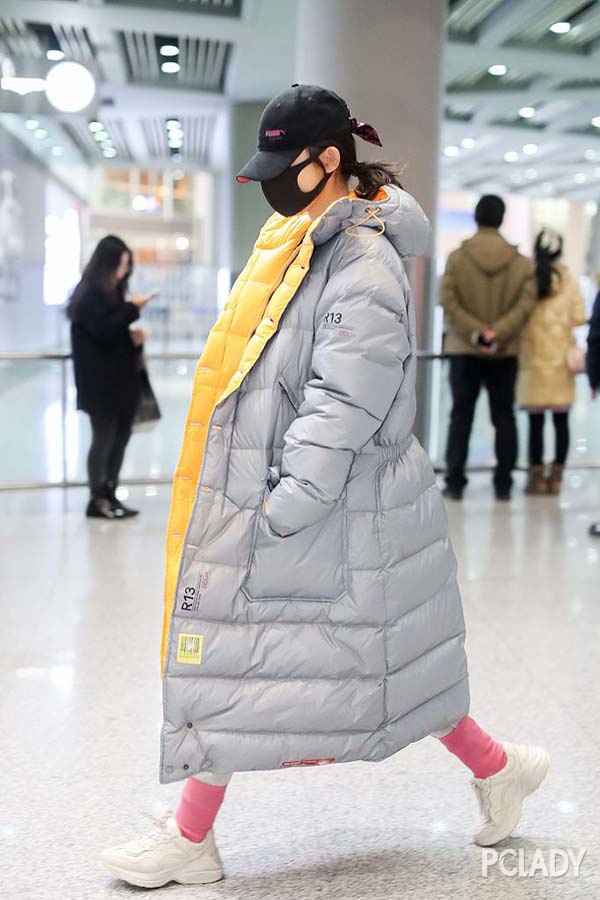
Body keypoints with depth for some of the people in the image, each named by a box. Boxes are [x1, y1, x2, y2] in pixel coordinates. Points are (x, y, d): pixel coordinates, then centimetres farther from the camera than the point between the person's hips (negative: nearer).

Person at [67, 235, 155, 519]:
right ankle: (97, 500, 3)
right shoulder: (89, 294, -8)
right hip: (100, 382, -8)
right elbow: (103, 330, -20)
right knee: (104, 438, -5)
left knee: (121, 437, 8)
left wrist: (135, 337, 3)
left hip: (122, 379, 8)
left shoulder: (113, 293, 17)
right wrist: (132, 308, -16)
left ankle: (110, 495, 16)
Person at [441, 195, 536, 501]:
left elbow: (449, 302, -12)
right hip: (505, 351, 1)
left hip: (465, 349, -1)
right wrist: (497, 334, -16)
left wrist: (476, 332, -14)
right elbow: (525, 303, -10)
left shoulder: (457, 257, -2)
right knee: (504, 417, 9)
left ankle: (455, 482, 2)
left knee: (461, 416, 5)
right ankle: (503, 484, 8)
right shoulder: (521, 262, 1)